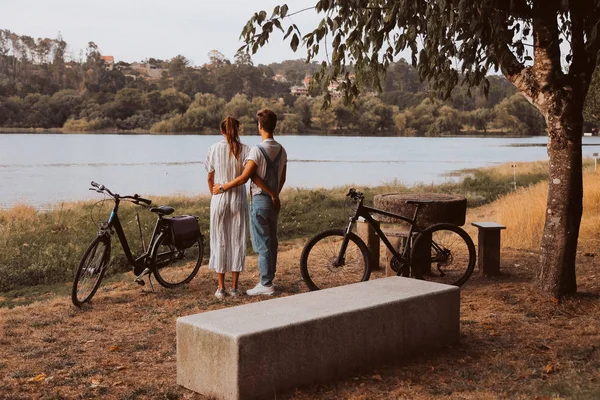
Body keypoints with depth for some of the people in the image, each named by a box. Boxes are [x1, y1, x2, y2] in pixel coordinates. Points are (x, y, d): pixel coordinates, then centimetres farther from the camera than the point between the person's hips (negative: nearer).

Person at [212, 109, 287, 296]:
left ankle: (265, 284, 1)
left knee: (262, 243, -3)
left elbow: (244, 177, -21)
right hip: (274, 201, 8)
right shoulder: (281, 150, 6)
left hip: (259, 201, -8)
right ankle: (269, 279, 22)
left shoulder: (258, 150, -18)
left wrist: (222, 187, -9)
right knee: (271, 241, 14)